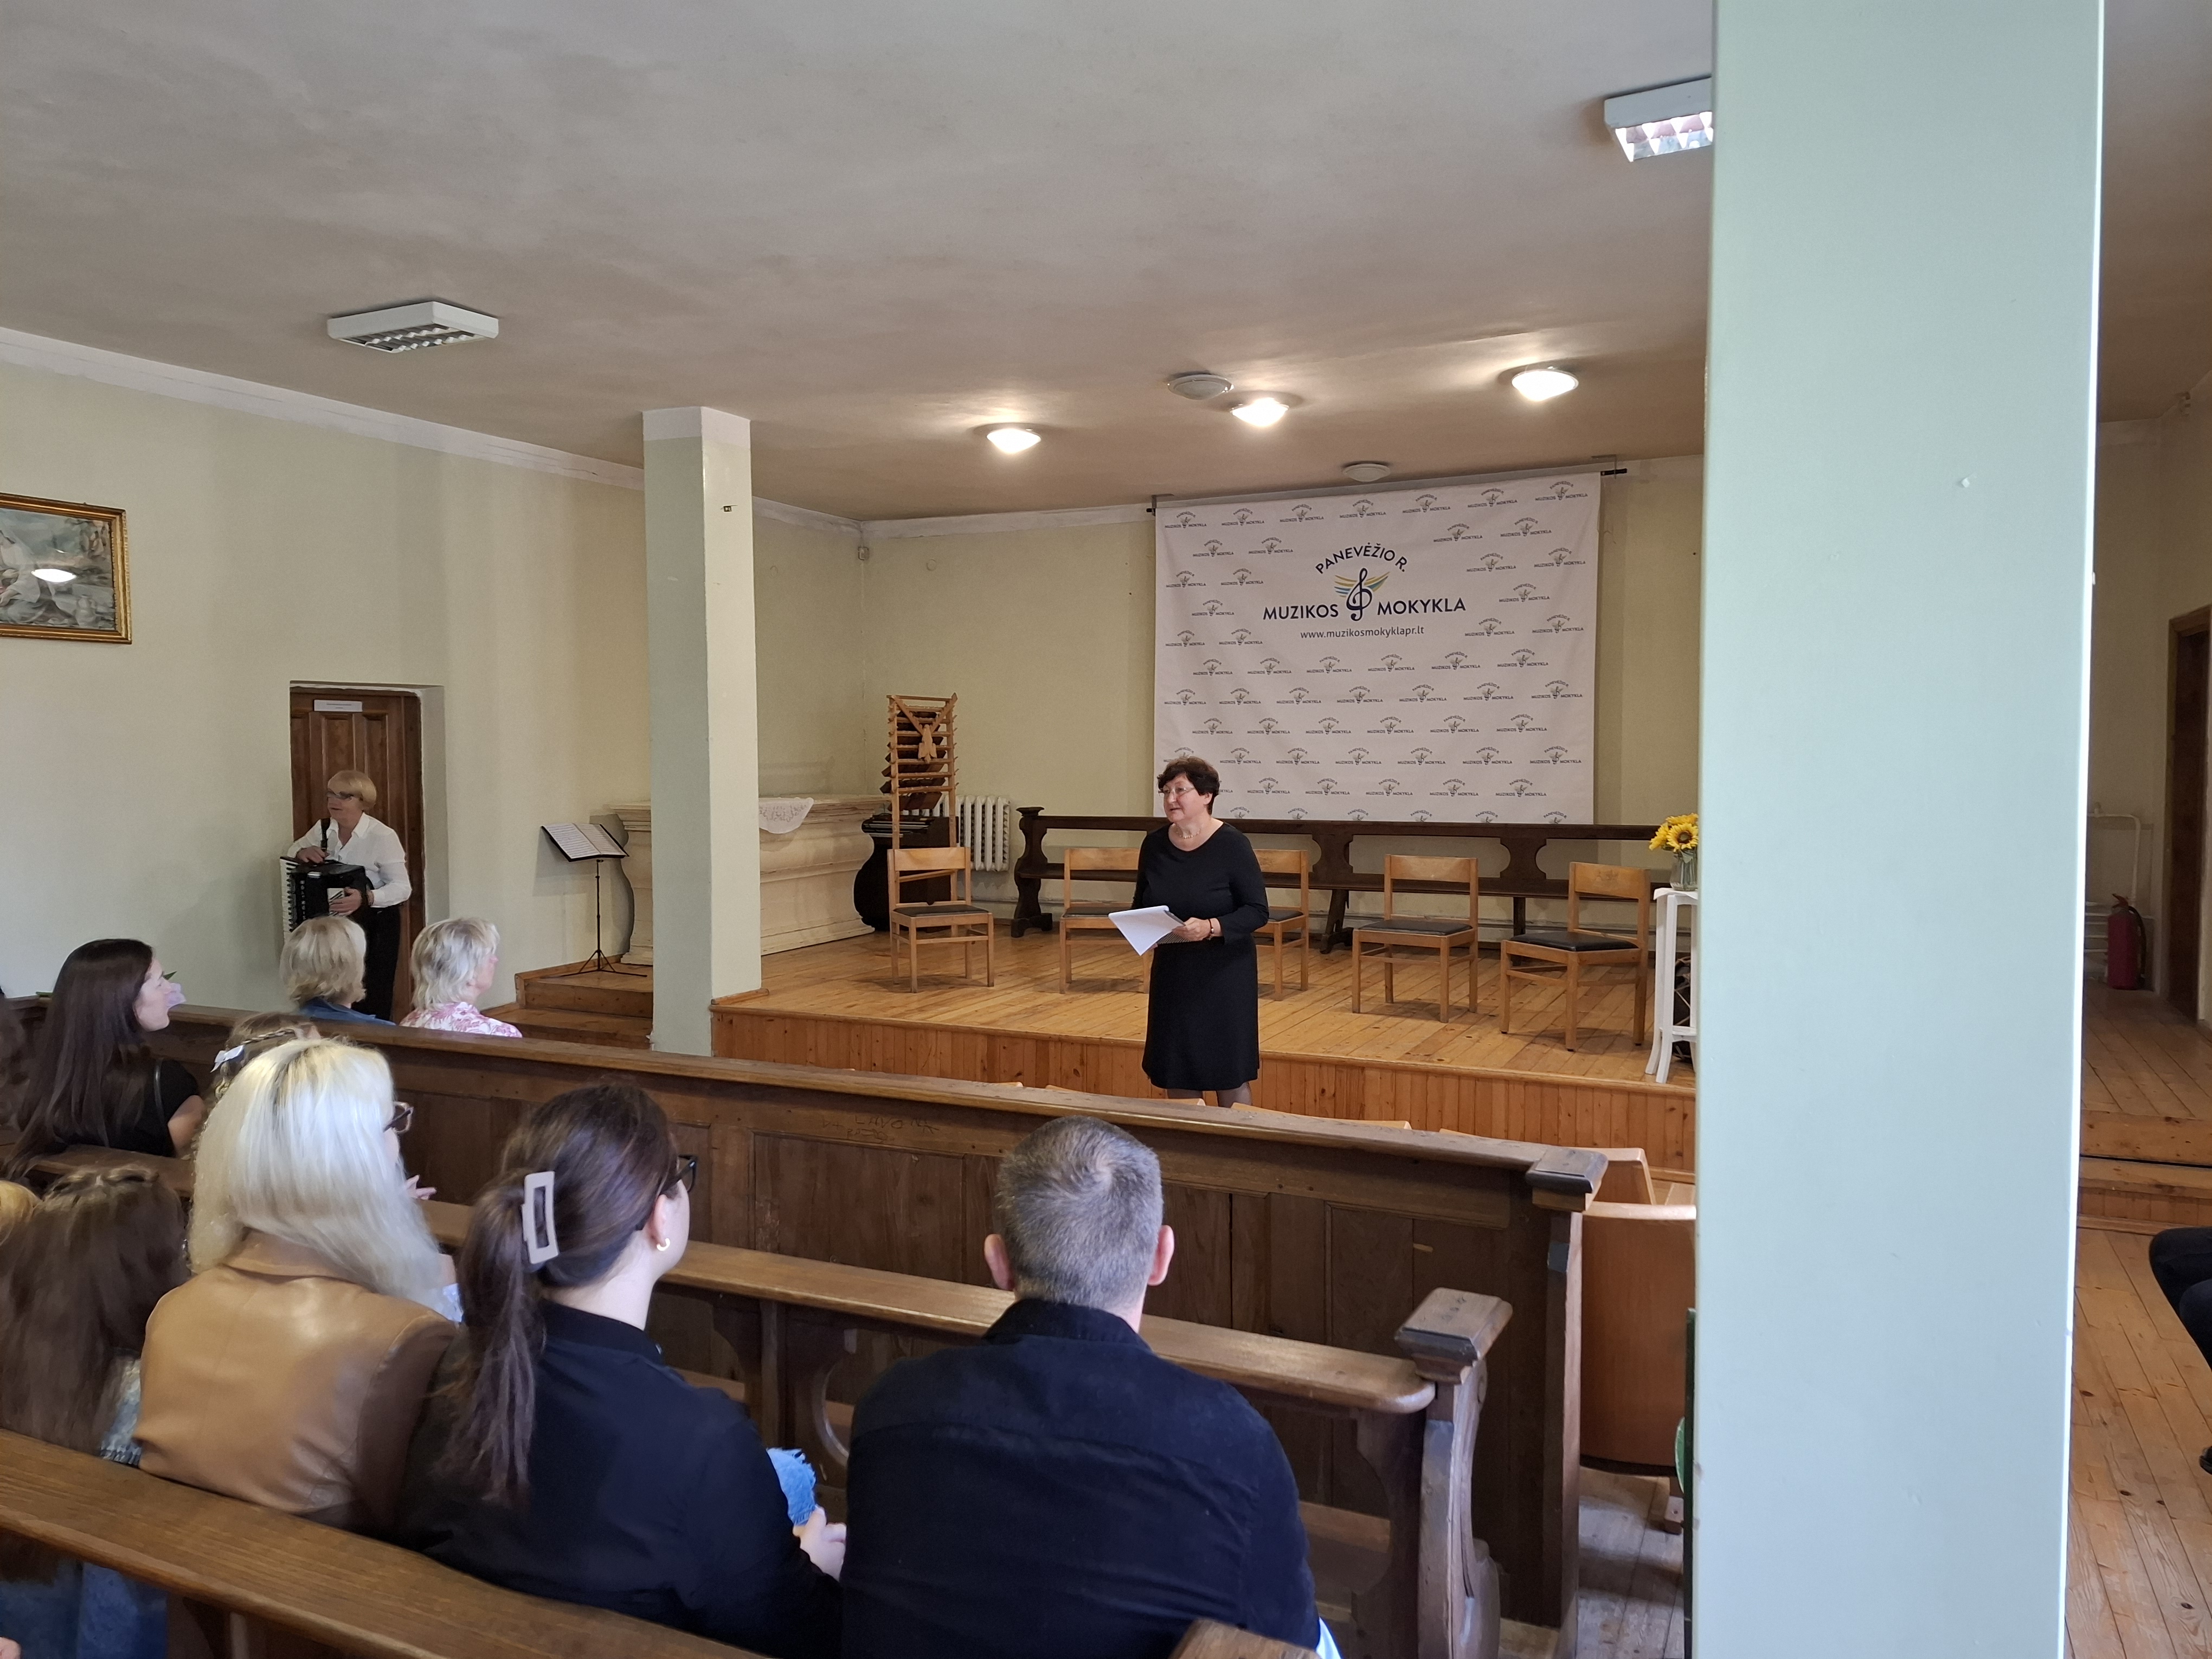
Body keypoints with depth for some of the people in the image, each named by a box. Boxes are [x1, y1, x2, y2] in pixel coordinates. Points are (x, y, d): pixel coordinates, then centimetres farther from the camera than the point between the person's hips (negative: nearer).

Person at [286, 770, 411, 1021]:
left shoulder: (383, 836, -16)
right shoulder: (323, 828, 1)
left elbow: (402, 887, -18)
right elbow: (291, 851, 19)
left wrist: (365, 899, -36)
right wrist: (303, 852, -7)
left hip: (376, 926, -5)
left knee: (373, 1002, -4)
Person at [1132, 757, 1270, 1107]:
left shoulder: (1231, 844, -11)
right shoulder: (1154, 845, 3)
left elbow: (1257, 911, -12)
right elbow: (1141, 905, 15)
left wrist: (1210, 928, -26)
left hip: (1224, 975, -4)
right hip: (1172, 973, 5)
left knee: (1230, 1077, 2)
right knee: (1177, 1079, 9)